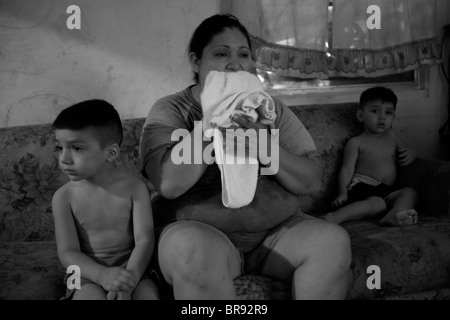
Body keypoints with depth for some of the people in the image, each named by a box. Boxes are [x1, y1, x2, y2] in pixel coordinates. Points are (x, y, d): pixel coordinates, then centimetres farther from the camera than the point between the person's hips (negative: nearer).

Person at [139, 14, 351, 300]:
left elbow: (313, 182, 0)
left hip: (275, 231, 4)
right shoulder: (170, 110, -2)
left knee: (333, 240, -21)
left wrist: (264, 144, -16)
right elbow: (170, 184, -20)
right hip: (197, 232, -3)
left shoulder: (271, 109, 8)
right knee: (198, 251, -36)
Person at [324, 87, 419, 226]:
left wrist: (410, 154, 11)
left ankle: (393, 215, -49)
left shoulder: (391, 136, 24)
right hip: (363, 187, -6)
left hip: (388, 192, 6)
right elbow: (347, 170, -2)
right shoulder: (356, 143, 6)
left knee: (410, 192, -21)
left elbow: (403, 149, 39)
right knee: (376, 203, -36)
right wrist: (343, 193, -19)